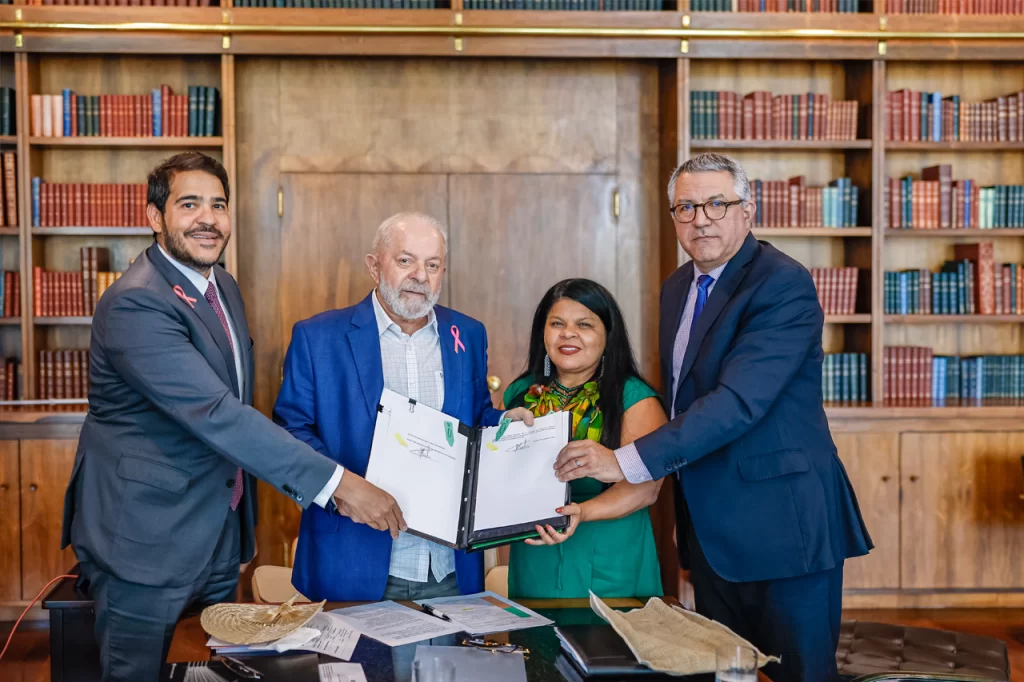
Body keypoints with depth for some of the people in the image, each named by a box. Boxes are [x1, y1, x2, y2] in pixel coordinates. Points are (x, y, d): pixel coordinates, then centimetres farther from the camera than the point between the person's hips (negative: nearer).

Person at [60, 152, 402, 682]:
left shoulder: (224, 288, 9)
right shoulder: (135, 305, -22)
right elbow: (216, 415, -31)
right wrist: (337, 484, -33)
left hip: (219, 536, 8)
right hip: (146, 543, -8)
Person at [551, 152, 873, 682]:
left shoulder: (784, 285, -16)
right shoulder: (677, 289, 11)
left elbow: (739, 400, -27)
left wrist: (627, 461, -28)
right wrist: (682, 505, 12)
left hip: (782, 524, -8)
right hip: (710, 528, 8)